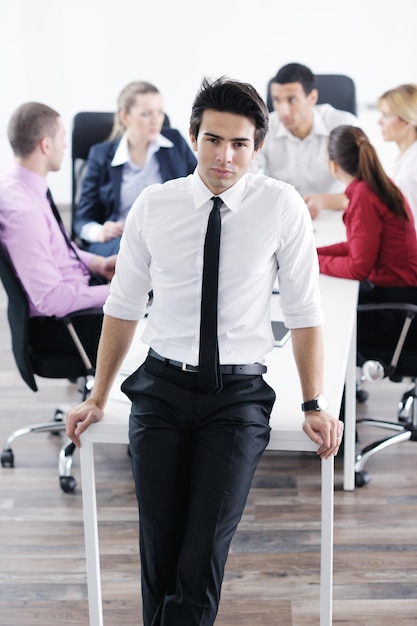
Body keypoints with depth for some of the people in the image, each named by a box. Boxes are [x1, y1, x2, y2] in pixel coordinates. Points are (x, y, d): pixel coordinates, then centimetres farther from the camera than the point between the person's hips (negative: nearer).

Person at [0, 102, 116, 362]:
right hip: (57, 323, -10)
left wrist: (98, 263, 4)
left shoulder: (23, 185, 1)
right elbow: (50, 299, -27)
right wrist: (113, 292, -19)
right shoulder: (21, 209, -28)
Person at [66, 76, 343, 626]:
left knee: (205, 549, -11)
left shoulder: (281, 206, -4)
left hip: (239, 394, -1)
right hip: (162, 387, 2)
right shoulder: (152, 207, 0)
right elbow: (123, 306, 8)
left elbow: (304, 312, -1)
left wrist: (314, 406, -5)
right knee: (159, 547, 0)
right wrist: (98, 399, 9)